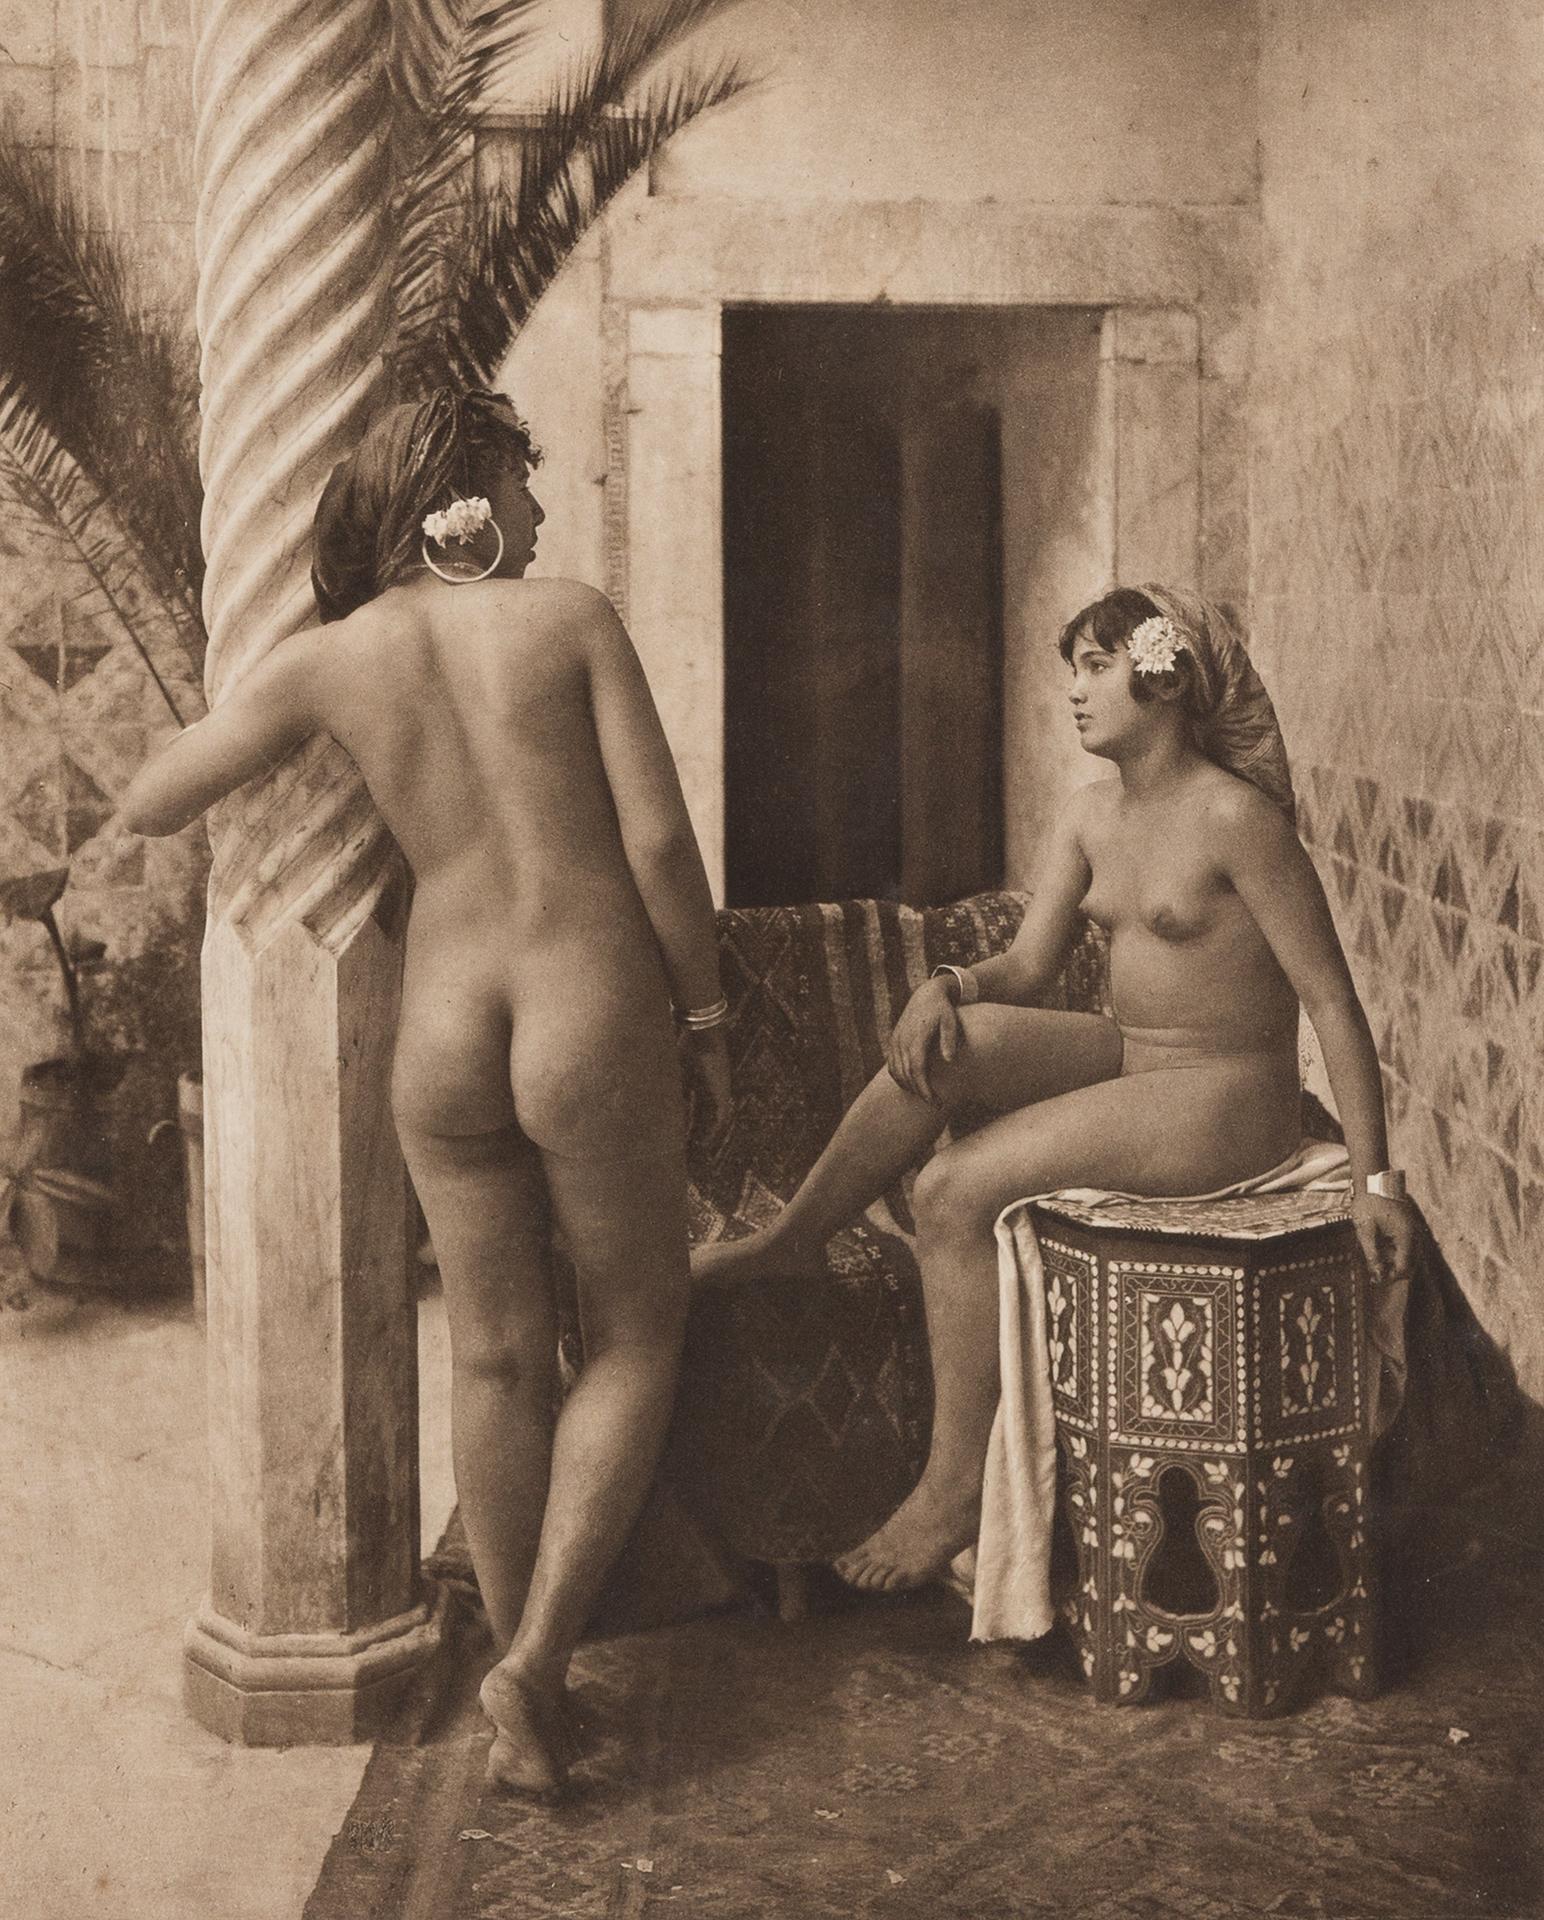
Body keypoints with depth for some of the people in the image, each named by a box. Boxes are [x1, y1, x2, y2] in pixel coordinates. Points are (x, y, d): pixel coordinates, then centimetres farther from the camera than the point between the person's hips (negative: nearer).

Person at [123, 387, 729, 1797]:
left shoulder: (330, 658, 2)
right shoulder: (571, 617, -5)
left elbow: (146, 808, 8)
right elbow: (658, 839, -9)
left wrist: (272, 711, 24)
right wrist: (706, 1013, 3)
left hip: (443, 1035, 3)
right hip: (594, 1025, -3)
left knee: (499, 1353, 17)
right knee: (636, 1340, 15)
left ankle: (527, 1688, 27)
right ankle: (536, 1655, 3)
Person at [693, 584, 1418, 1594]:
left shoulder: (1233, 815, -17)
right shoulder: (1094, 814, 7)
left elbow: (1333, 999, -16)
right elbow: (1026, 971, 7)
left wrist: (1375, 1177, -17)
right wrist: (948, 984, -16)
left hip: (1225, 1103, -7)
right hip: (1126, 1058, 7)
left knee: (956, 1191, -19)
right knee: (956, 1040, -18)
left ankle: (957, 1485, -8)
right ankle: (792, 1237, -2)